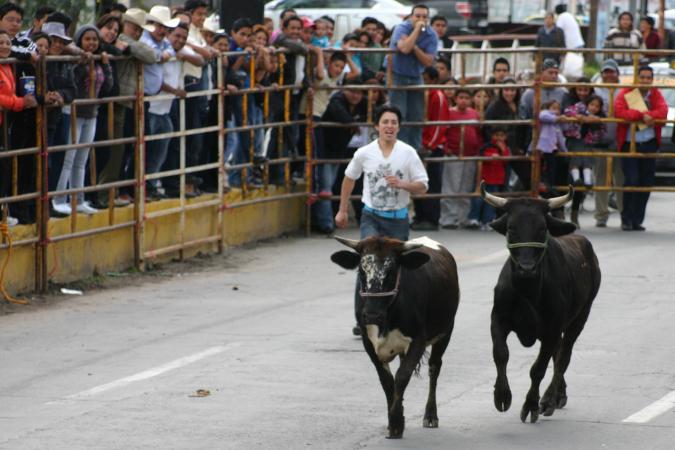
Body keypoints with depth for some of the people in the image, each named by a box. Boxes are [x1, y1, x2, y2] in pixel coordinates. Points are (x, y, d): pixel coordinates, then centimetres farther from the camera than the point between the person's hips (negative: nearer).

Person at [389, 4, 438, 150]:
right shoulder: (402, 28, -13)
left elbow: (428, 61, -13)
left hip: (415, 77, 4)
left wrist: (414, 47, -25)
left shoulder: (431, 35, -3)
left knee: (417, 116, 3)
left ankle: (415, 149, 12)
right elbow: (404, 49, -32)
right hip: (397, 76, -4)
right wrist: (417, 29, -27)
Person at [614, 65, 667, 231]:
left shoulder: (656, 94, 9)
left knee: (646, 183, 4)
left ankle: (637, 221, 11)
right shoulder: (626, 93, -2)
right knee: (631, 181, -11)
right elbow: (619, 111, -17)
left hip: (649, 143, 4)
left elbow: (663, 111, -7)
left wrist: (648, 116, -25)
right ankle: (627, 219, 0)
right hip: (629, 143, -4)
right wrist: (642, 115, -23)